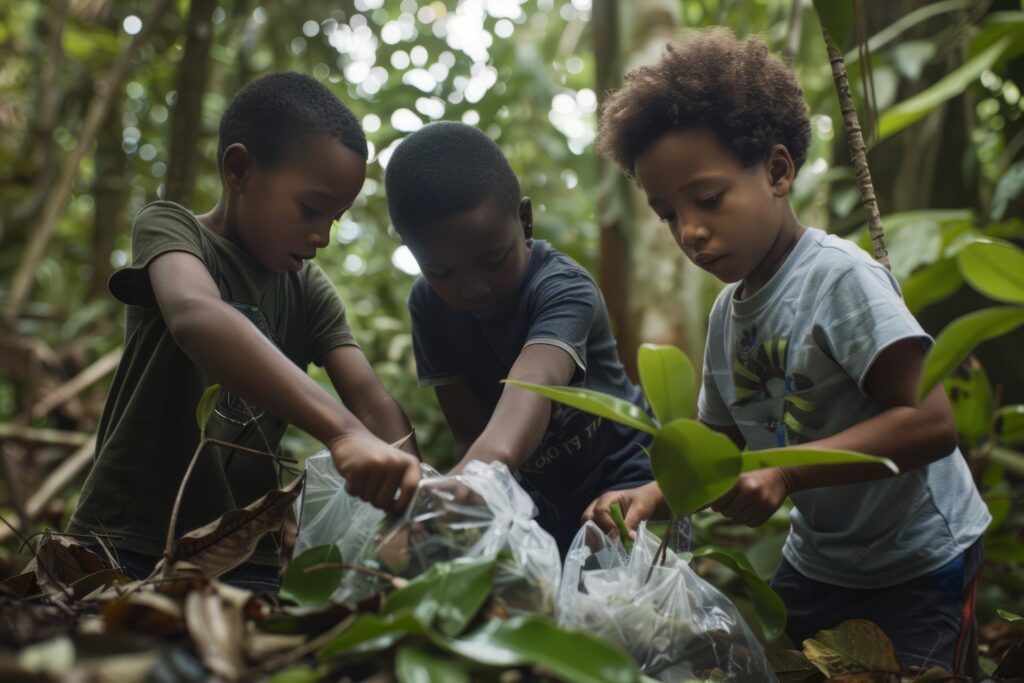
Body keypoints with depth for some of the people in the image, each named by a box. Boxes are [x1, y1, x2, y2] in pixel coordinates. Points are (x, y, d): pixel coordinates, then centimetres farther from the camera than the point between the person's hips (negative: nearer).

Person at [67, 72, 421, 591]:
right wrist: (340, 430, -41)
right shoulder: (169, 227, -5)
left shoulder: (311, 292, 10)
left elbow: (373, 403, -2)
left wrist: (410, 490, -24)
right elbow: (195, 316, -28)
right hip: (129, 545, -3)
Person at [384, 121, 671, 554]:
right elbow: (469, 432, -15)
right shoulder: (428, 304, -12)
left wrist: (498, 454, -69)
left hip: (626, 472, -5)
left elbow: (536, 378, -49)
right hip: (542, 491, 5)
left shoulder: (563, 288, -27)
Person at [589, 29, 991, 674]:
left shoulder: (840, 276, -22)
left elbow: (931, 423, -29)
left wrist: (785, 473, -34)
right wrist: (655, 493, -13)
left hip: (919, 565, -7)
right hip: (816, 563, 7)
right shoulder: (728, 311, 1)